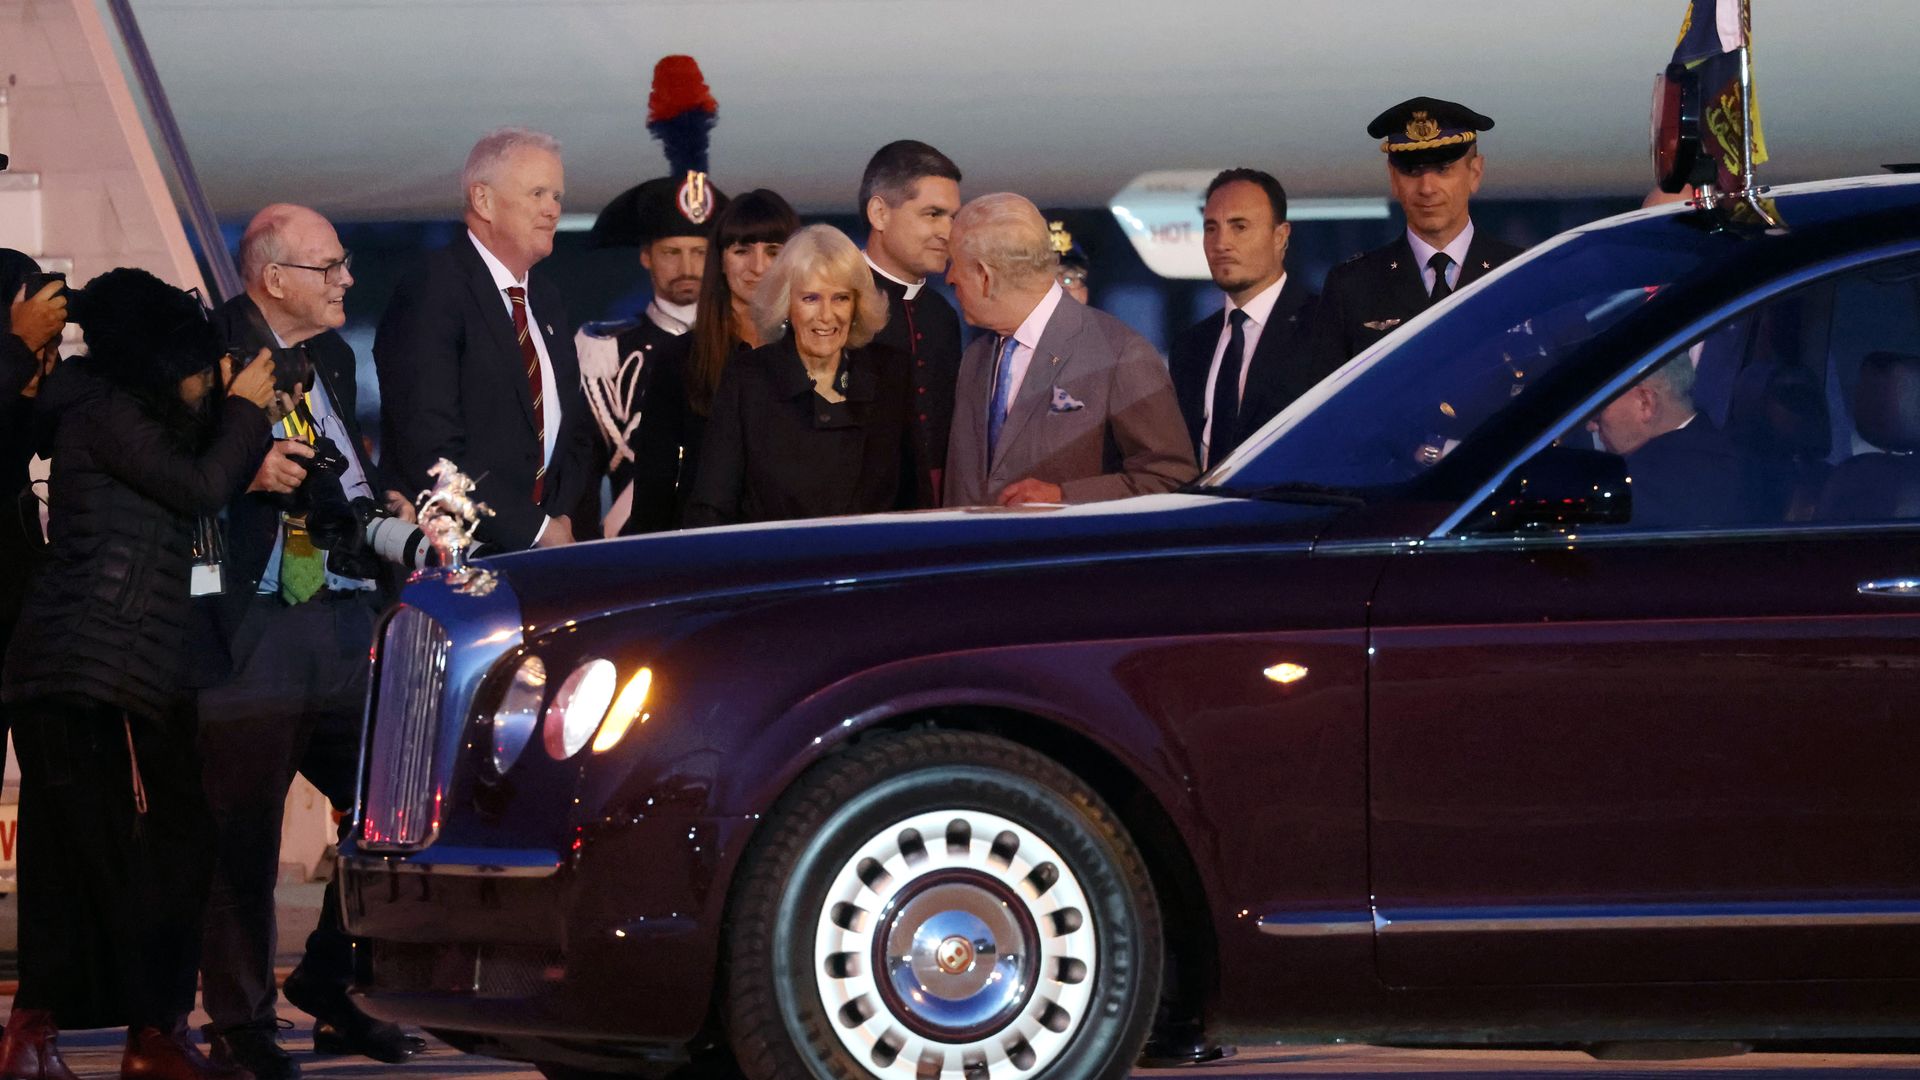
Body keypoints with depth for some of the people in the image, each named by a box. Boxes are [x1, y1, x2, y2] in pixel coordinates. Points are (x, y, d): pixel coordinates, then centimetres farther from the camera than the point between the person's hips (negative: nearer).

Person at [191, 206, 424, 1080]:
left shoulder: (334, 358, 19)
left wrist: (384, 504, 9)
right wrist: (246, 473, -21)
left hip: (345, 615, 7)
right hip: (249, 627, -7)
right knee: (243, 834, -1)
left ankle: (333, 992, 19)